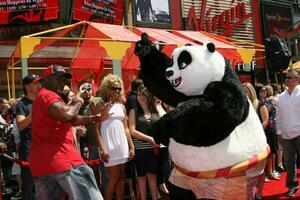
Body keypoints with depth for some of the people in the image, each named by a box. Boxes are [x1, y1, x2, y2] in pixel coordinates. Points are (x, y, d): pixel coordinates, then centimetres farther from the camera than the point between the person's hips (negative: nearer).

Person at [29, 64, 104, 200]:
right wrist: (77, 102, -8)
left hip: (41, 162, 10)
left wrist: (92, 118, 12)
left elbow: (71, 120, 26)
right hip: (61, 159, -10)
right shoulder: (48, 95, -8)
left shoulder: (42, 97, 26)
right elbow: (66, 114, -28)